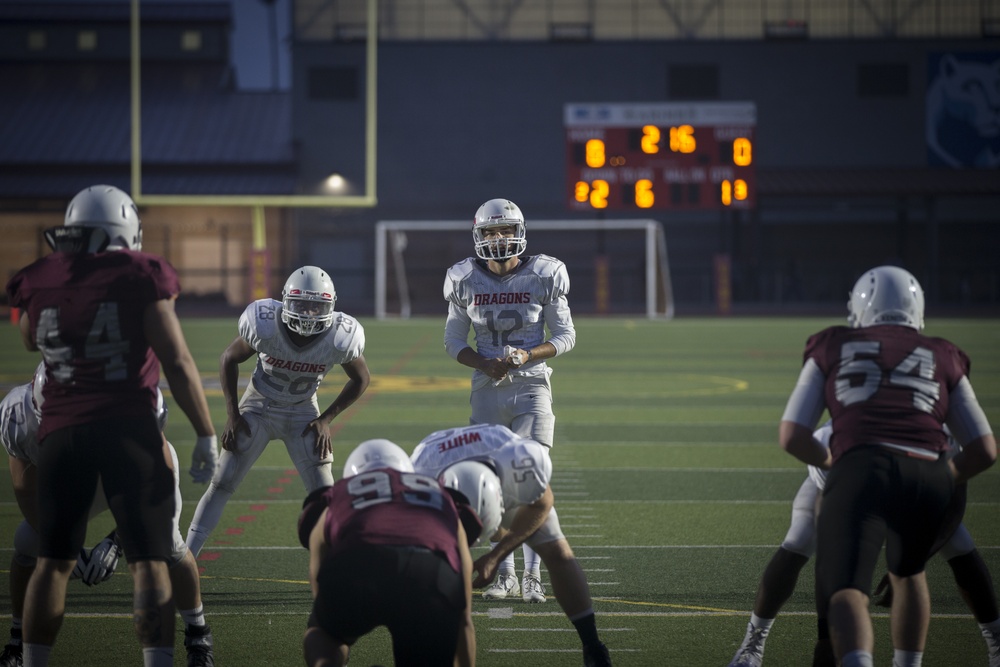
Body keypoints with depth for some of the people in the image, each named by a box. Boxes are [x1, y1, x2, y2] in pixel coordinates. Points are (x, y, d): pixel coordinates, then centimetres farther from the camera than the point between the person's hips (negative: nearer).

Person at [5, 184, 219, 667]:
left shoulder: (40, 282, 4)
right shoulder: (141, 278, -6)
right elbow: (178, 364, -7)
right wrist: (206, 434, -1)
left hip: (62, 429, 3)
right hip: (128, 428, -3)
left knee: (53, 561, 12)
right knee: (149, 563, 0)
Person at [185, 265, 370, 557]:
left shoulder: (339, 337, -26)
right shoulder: (264, 324, -29)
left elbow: (361, 379, -4)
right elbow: (229, 360, -8)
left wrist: (325, 420, -8)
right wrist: (232, 415, -8)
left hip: (302, 413, 1)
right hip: (258, 406, -1)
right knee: (222, 483, -5)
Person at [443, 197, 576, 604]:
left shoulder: (542, 277, -4)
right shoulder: (466, 281, 1)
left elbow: (565, 336, 2)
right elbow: (453, 341, 8)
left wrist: (528, 355, -16)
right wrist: (484, 364, -11)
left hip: (532, 388, -2)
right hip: (488, 390, 2)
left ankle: (532, 576, -7)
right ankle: (506, 575, 14)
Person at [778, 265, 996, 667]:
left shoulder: (832, 348, 22)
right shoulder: (943, 359, 26)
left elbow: (792, 437, 15)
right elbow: (984, 451, 22)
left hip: (861, 471, -3)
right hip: (929, 475, 3)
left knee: (846, 592, -12)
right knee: (907, 571, 31)